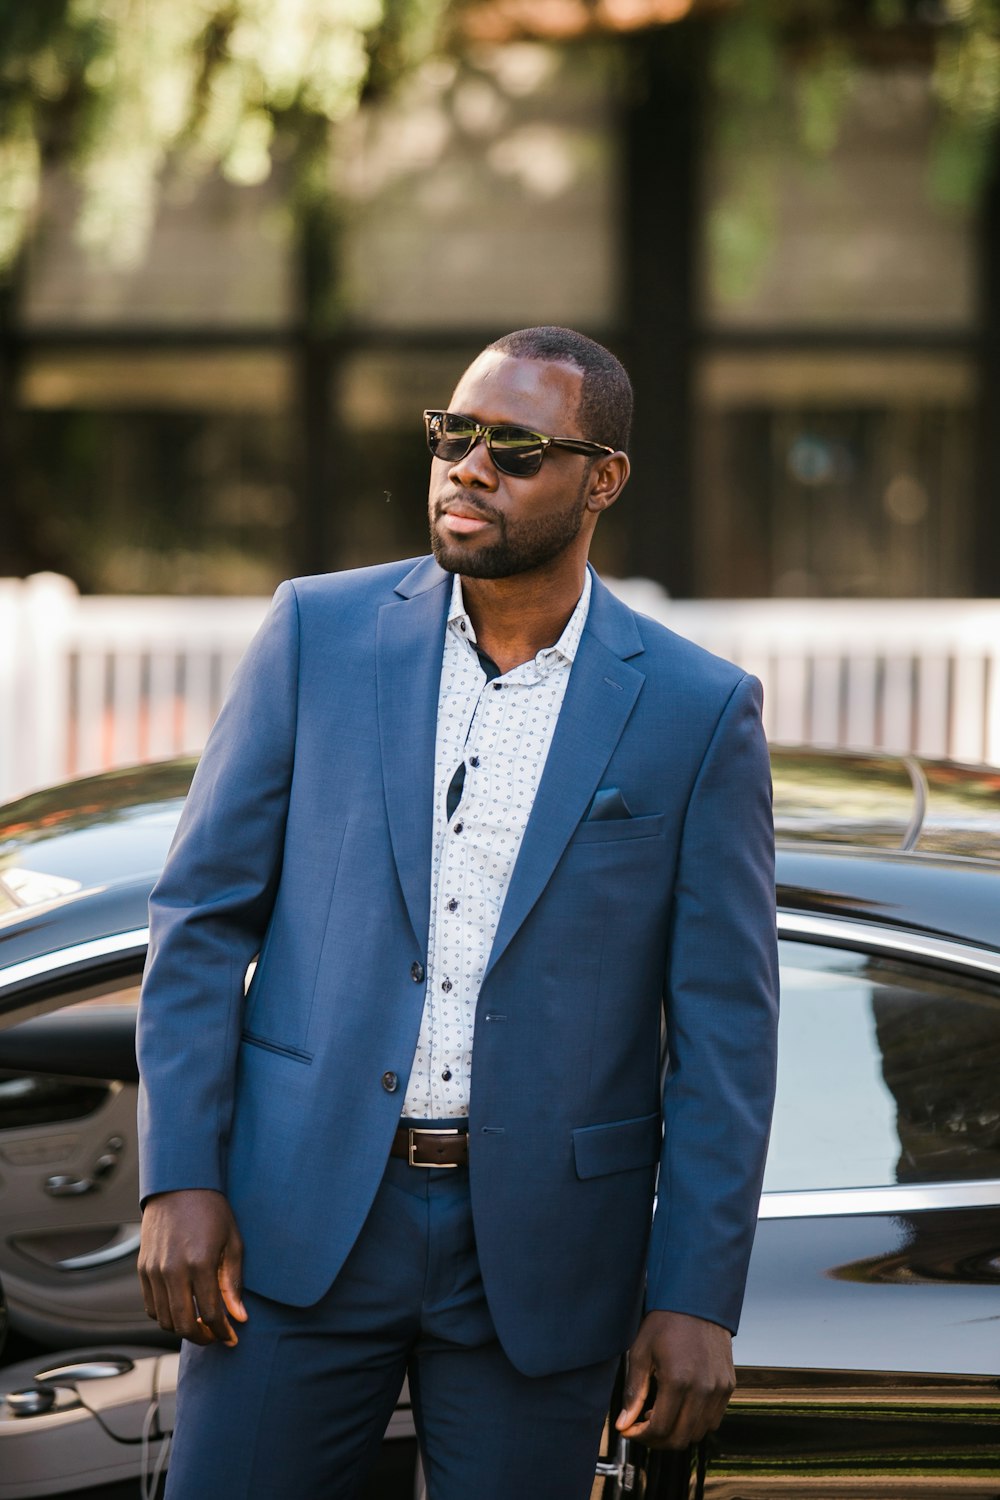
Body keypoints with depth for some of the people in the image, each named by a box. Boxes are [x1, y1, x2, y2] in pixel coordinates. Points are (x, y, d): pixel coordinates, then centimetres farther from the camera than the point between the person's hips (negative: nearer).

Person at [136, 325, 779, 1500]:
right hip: (304, 1219, 1)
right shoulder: (321, 632, 2)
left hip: (537, 1252, 0)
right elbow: (202, 913, 3)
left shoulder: (697, 710, -1)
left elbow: (723, 1025, -1)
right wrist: (179, 1180, -6)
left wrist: (699, 1298, -6)